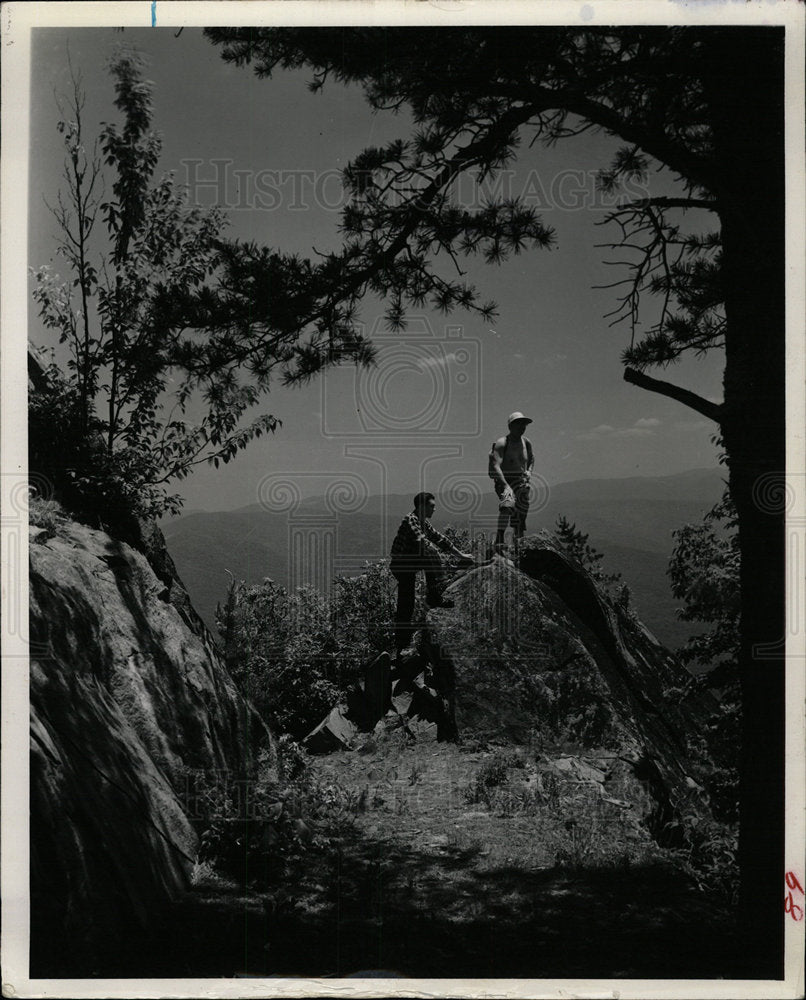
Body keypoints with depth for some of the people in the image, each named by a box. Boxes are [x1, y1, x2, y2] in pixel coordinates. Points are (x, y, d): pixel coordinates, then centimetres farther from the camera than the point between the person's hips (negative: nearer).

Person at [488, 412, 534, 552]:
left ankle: (518, 545, 26)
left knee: (521, 514, 9)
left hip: (521, 482, 6)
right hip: (504, 481, -6)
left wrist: (529, 471, 7)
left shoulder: (526, 442, 7)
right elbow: (496, 465, -23)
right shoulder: (502, 443, -12)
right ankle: (499, 539, -32)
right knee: (507, 504, -33)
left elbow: (531, 459, 29)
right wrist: (506, 486, -33)